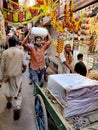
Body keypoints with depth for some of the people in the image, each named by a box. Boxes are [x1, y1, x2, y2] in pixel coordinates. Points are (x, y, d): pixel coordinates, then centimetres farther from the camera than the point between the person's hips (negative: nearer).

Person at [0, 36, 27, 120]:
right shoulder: (21, 52, -7)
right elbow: (24, 64, -5)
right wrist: (24, 70, 16)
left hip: (8, 75, 1)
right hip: (18, 75, -1)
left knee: (8, 89, 22)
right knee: (18, 91, 7)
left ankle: (9, 103, 43)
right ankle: (17, 107, -10)